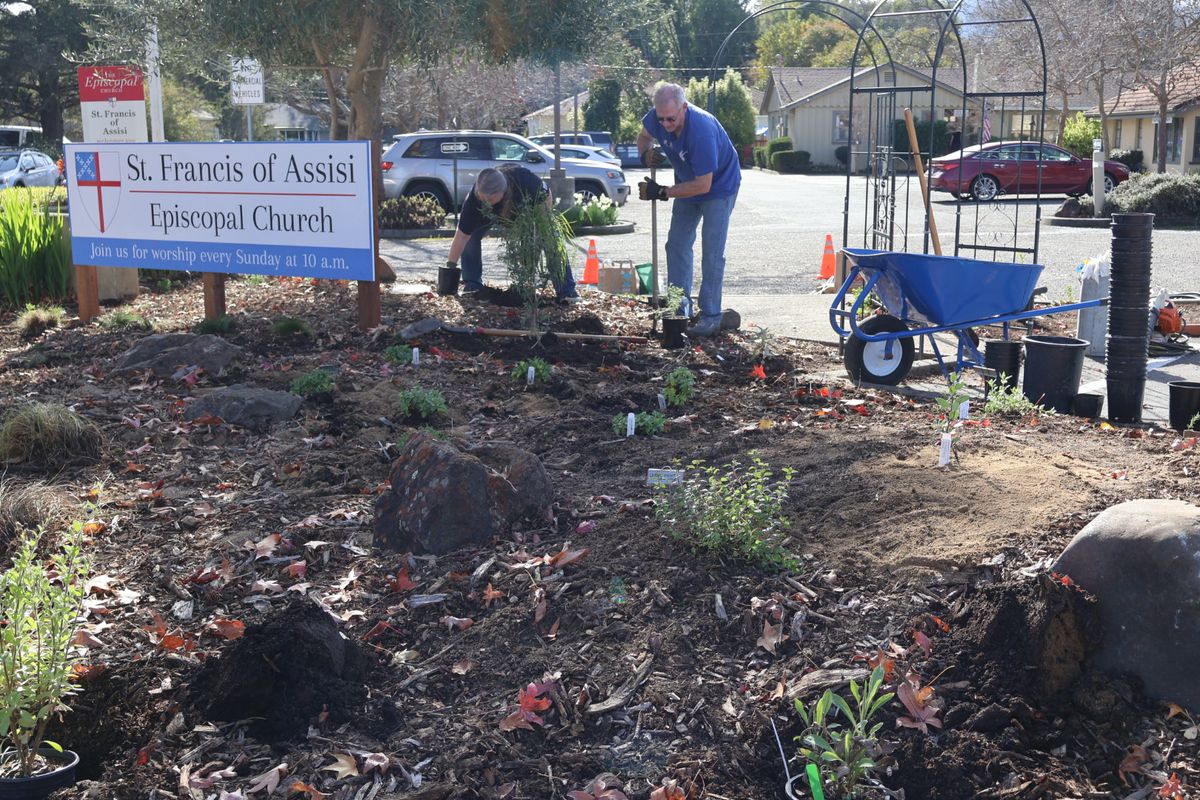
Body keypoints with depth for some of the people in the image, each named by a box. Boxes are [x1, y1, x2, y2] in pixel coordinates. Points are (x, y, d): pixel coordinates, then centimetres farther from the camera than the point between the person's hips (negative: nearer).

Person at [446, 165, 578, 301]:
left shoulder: (525, 180, -45)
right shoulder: (476, 197, -40)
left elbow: (546, 198, -23)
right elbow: (462, 235, -34)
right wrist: (451, 265, -35)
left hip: (529, 205, -1)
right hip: (494, 212, 1)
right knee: (471, 234, -20)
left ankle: (566, 290, -6)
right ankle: (473, 284, -5)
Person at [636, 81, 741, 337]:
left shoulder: (702, 129, -39)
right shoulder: (657, 118, -20)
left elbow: (703, 184, -35)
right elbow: (644, 136, 5)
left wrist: (662, 192, -33)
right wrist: (645, 153, -19)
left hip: (719, 186, -7)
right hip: (687, 184, 7)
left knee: (712, 254, -9)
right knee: (676, 245, 8)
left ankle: (711, 316, -4)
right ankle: (681, 306, 16)